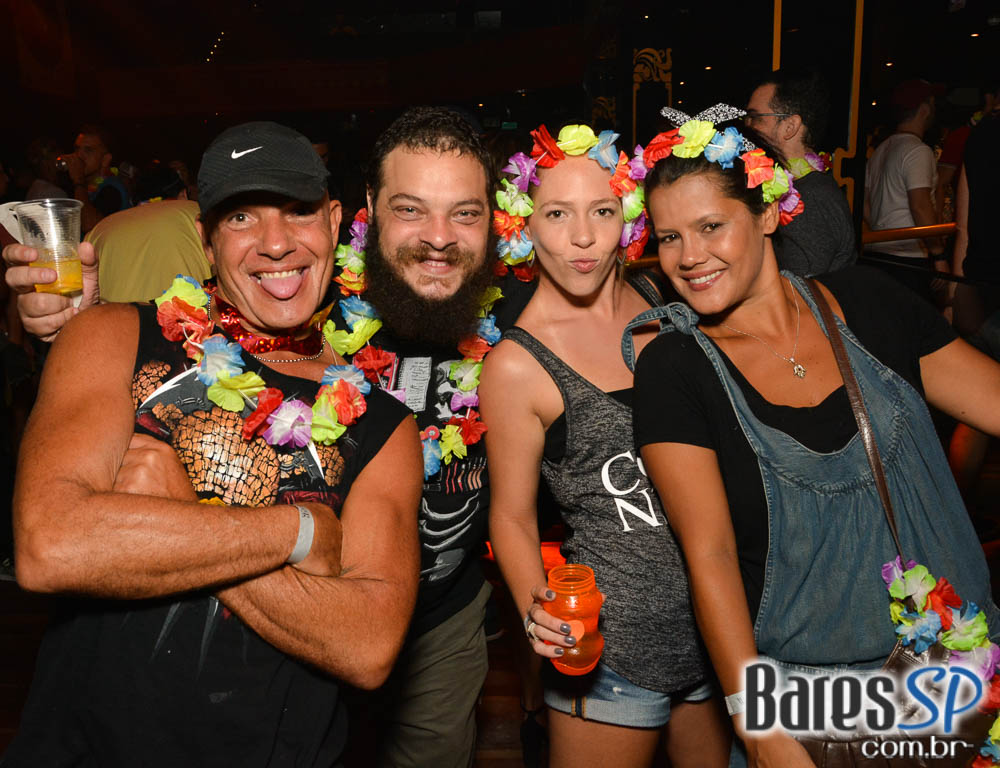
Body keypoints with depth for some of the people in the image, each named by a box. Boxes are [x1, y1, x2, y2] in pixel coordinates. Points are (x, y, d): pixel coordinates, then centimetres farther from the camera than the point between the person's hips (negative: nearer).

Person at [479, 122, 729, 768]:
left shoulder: (656, 297, -1)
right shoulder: (516, 366, -17)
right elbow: (512, 516, -7)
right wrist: (537, 611, -25)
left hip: (721, 615, 6)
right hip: (613, 644, -5)